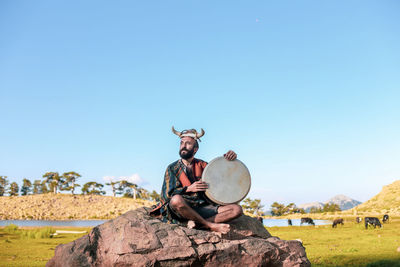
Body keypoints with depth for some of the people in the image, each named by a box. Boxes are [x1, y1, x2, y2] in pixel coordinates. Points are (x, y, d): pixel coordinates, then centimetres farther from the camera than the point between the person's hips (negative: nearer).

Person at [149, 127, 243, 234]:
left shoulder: (201, 165, 17)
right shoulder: (173, 168, 9)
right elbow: (167, 194, -1)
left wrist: (228, 158, -1)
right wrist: (189, 189, -14)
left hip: (204, 208, 3)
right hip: (183, 209, -3)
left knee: (237, 209, -18)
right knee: (176, 200, -38)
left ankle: (198, 223, -29)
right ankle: (211, 225, -26)